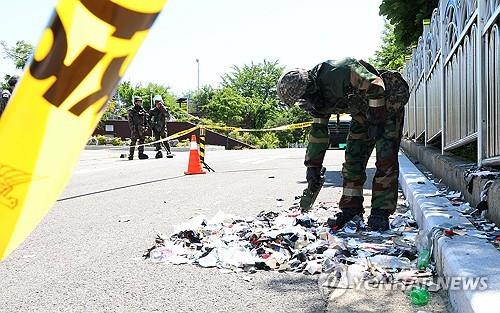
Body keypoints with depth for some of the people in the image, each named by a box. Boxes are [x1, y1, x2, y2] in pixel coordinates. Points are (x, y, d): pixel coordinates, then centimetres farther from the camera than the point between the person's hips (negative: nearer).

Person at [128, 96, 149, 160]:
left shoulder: (143, 110, 14)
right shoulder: (131, 111, -1)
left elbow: (146, 120, 17)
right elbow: (130, 121, -5)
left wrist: (145, 127, 8)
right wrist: (132, 128, -14)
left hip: (142, 128, 5)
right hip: (135, 129, -5)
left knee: (141, 141, 6)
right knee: (133, 141, -4)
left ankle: (141, 154, 12)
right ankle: (131, 155, 1)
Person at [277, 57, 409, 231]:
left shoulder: (338, 72, -33)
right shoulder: (318, 97, -5)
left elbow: (375, 86, -32)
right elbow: (318, 131, 3)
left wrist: (377, 122, -26)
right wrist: (313, 167, 3)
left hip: (388, 106, -8)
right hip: (363, 113, 8)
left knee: (386, 161, -12)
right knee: (352, 160, 1)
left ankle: (381, 212, -7)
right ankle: (351, 209, 7)